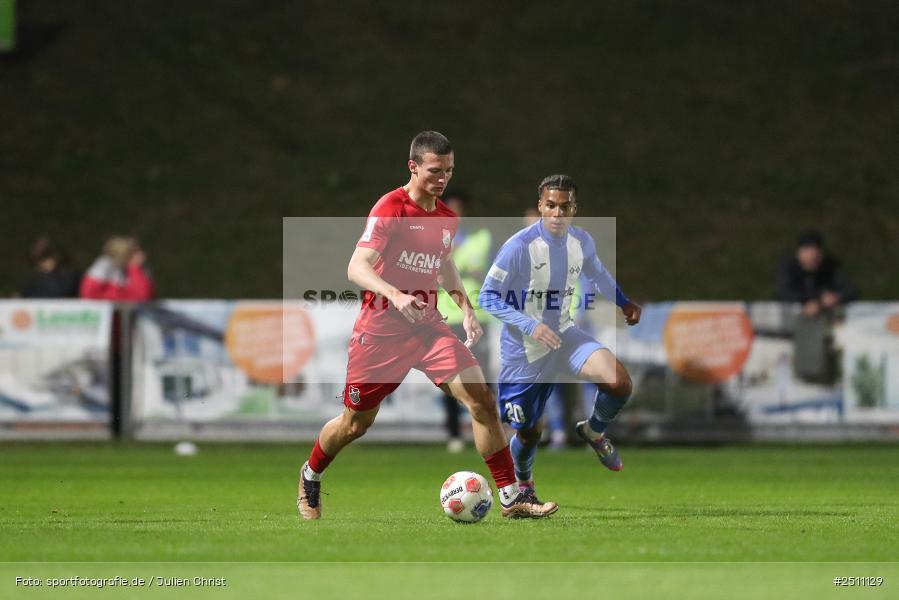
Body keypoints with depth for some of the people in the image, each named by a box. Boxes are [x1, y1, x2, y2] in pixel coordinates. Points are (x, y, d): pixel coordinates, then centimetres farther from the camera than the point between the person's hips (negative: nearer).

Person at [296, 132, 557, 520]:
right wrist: (395, 295, -40)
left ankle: (512, 497, -13)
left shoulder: (447, 218, 8)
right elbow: (356, 268, -22)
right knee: (355, 424, 8)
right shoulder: (391, 208, -14)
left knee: (481, 398, -15)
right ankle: (310, 477, 39)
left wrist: (465, 308, 15)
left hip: (427, 326, 5)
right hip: (380, 329, -5)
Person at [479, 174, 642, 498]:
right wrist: (530, 326, -30)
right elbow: (488, 296, -20)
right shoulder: (519, 246, -23)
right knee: (529, 432, 6)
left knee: (619, 382, -21)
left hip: (564, 334, 4)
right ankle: (522, 481, 41)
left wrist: (623, 302, 7)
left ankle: (594, 431, 11)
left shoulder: (582, 242, -5)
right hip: (523, 349, -4)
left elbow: (597, 272, 19)